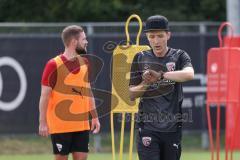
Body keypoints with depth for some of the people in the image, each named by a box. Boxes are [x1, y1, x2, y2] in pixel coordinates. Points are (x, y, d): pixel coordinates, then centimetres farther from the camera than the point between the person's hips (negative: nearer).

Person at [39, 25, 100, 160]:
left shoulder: (84, 62, 10)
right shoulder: (54, 65, -10)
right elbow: (45, 95, -10)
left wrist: (95, 117, 13)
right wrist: (42, 122, -14)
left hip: (82, 124, 5)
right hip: (60, 125, -5)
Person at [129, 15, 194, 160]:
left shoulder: (179, 56, 3)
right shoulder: (140, 59, 7)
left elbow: (189, 74, -21)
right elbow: (132, 95, 7)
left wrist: (160, 75, -29)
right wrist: (145, 84, -13)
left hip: (172, 127, 1)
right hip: (147, 127, 0)